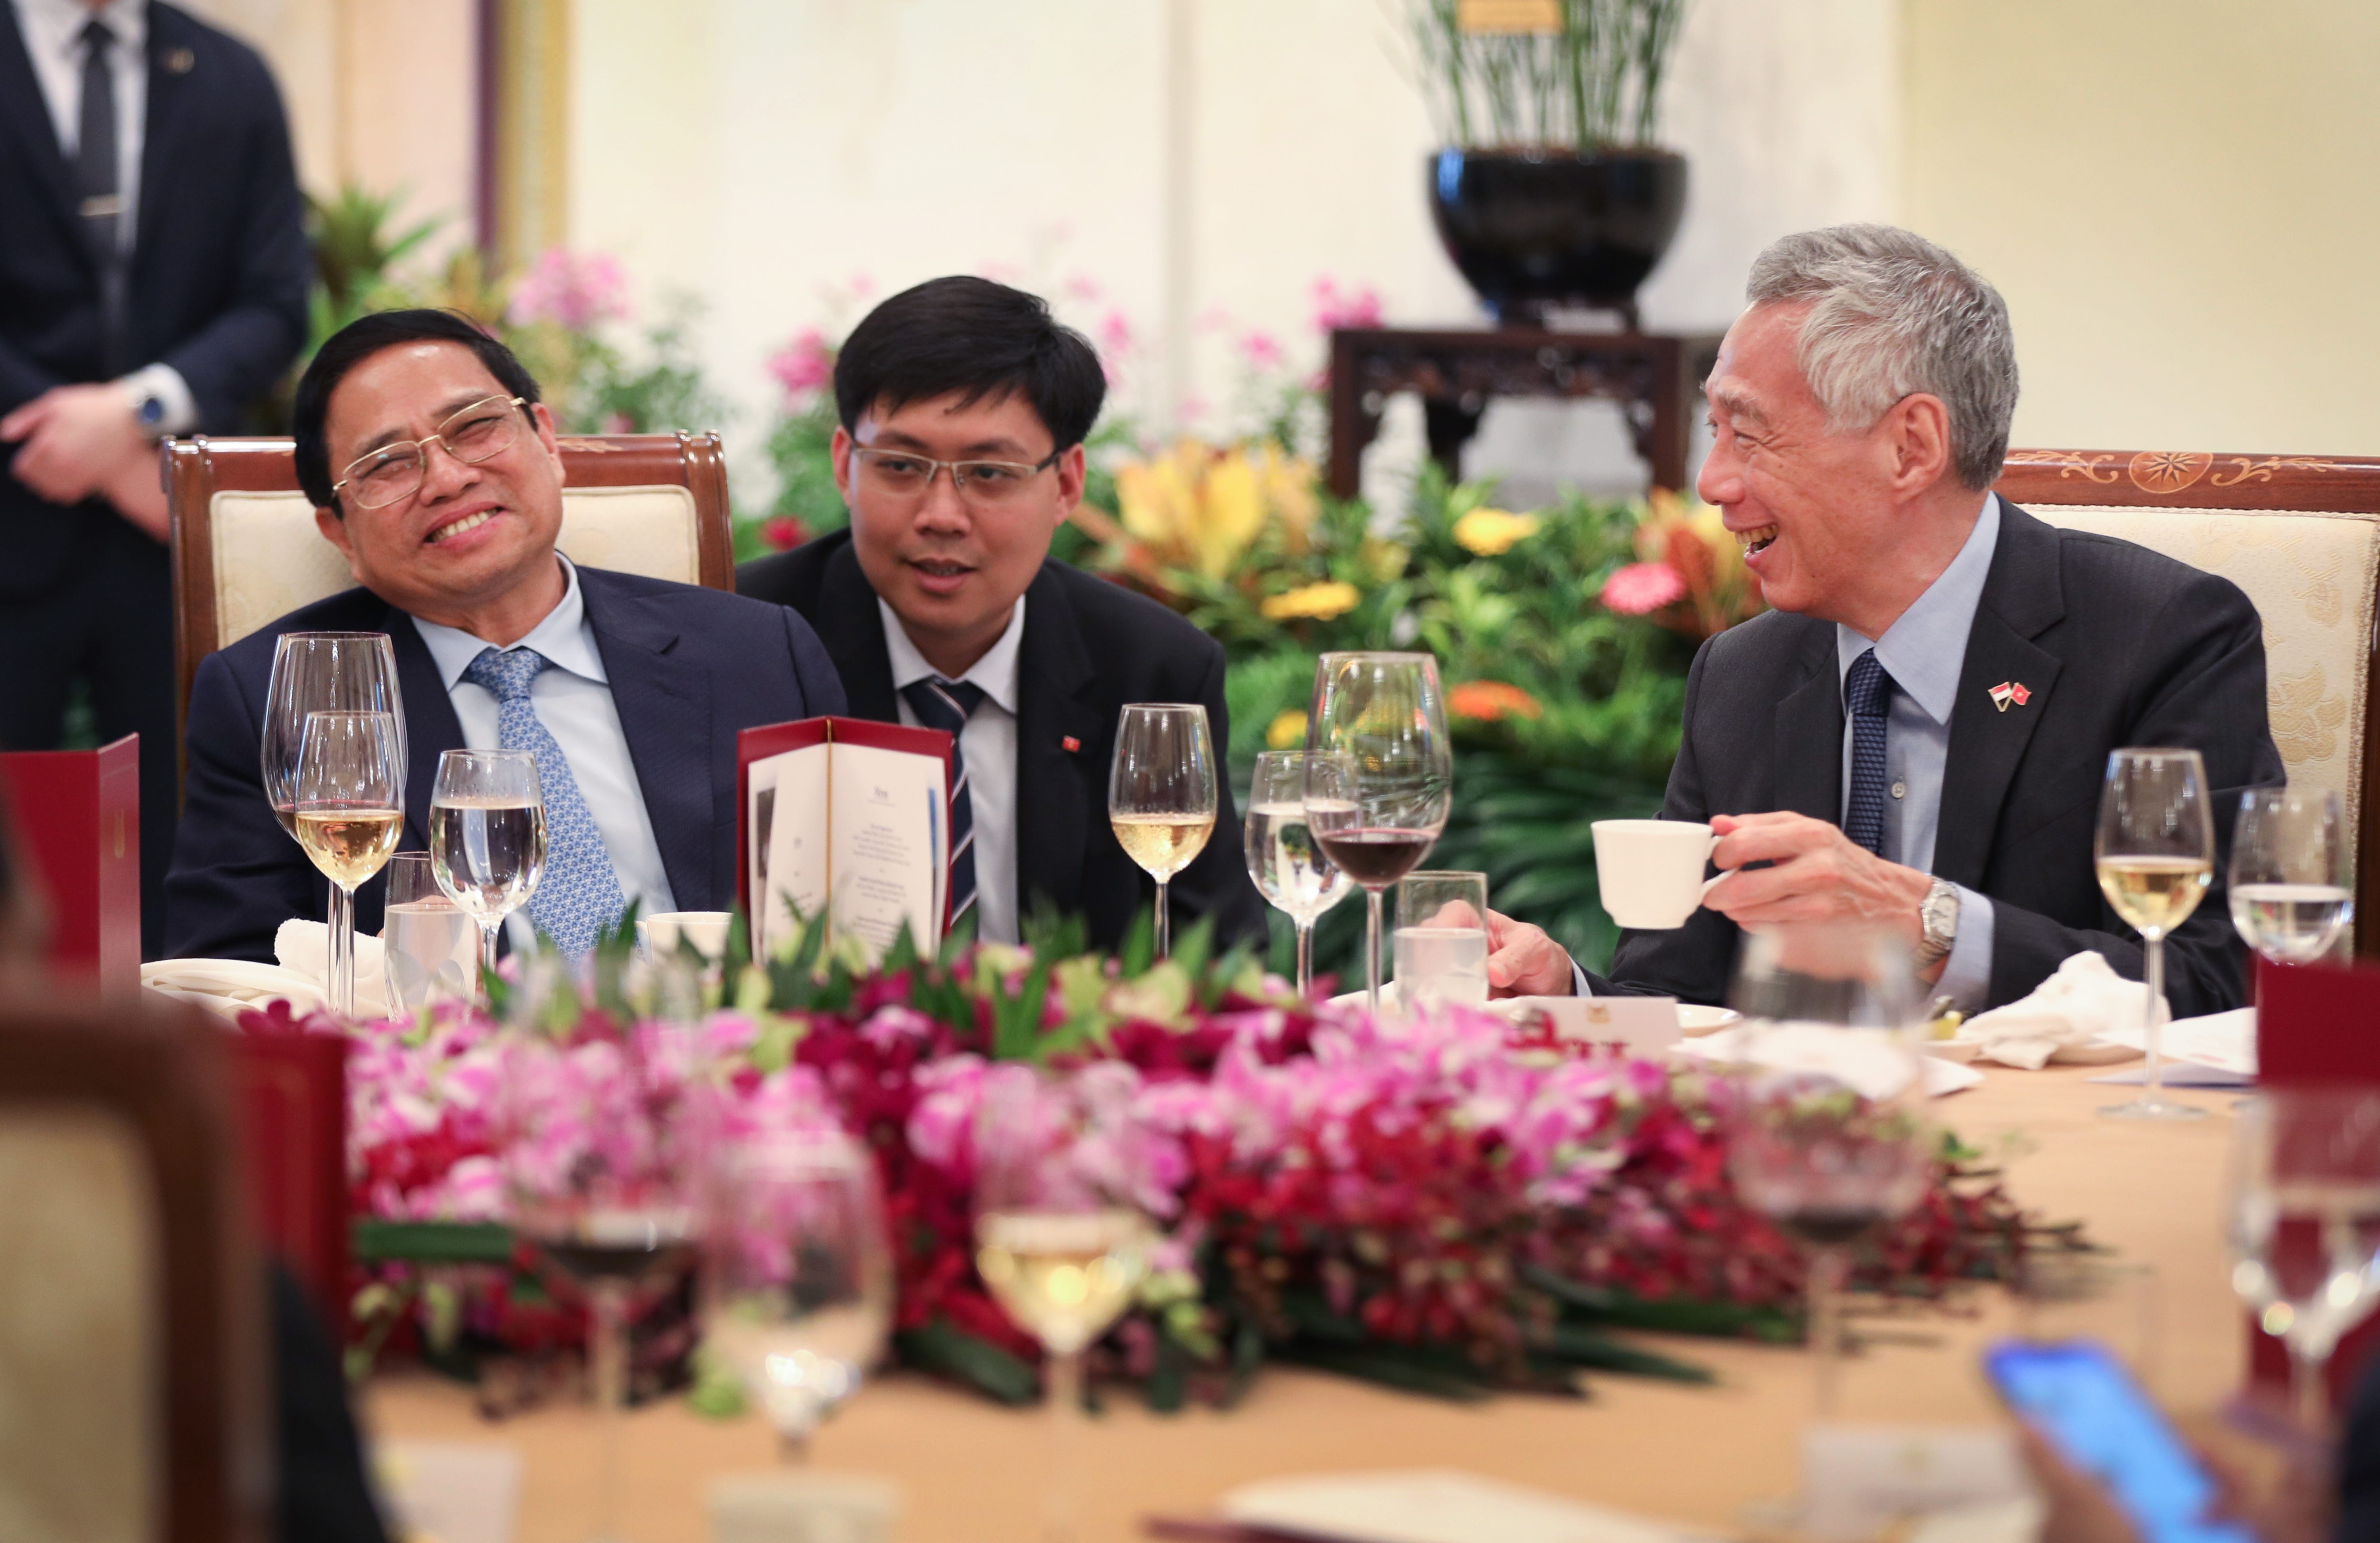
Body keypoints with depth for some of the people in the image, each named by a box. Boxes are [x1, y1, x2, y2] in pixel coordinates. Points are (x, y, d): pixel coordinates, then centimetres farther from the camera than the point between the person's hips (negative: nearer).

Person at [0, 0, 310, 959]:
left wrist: (141, 408, -13)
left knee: (177, 844, 1)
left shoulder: (231, 82, 11)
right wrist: (120, 470, -9)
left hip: (176, 529, 2)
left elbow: (275, 306, 4)